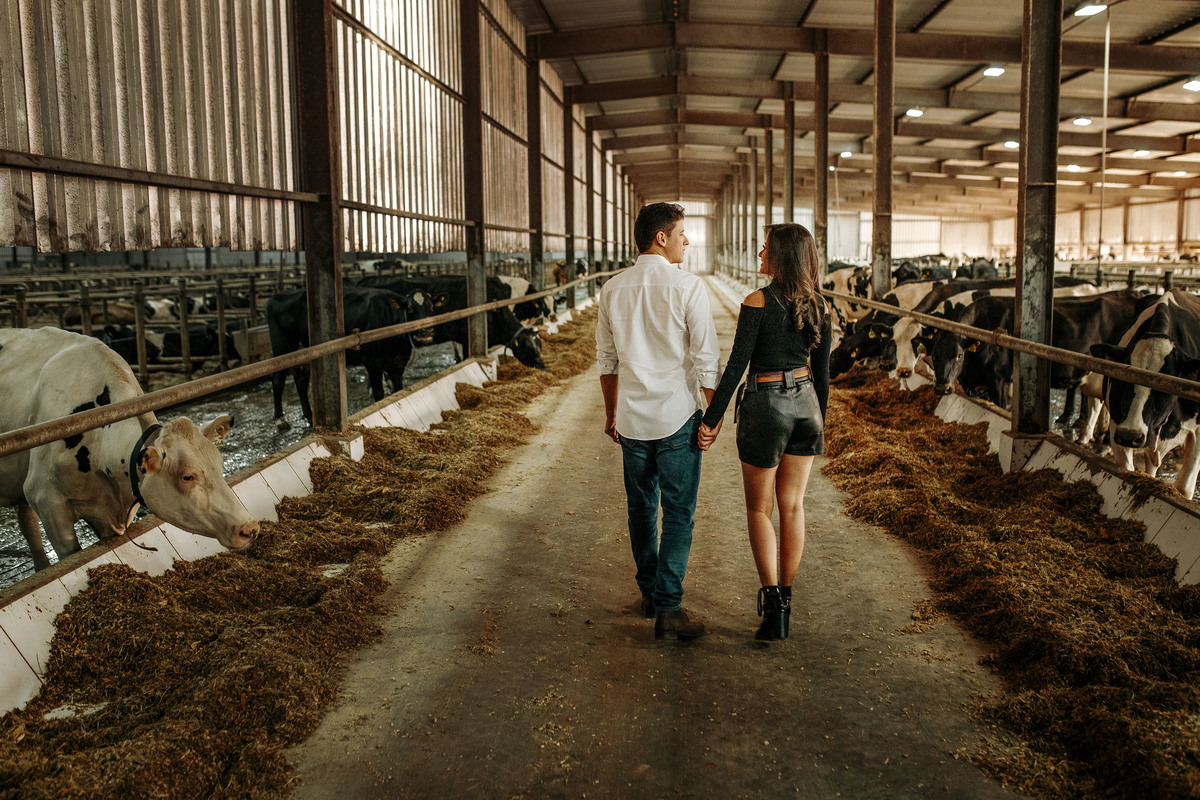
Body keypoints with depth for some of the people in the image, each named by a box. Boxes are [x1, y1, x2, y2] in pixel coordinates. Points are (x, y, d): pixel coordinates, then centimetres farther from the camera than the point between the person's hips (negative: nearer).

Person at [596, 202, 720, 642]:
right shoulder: (688, 286, -11)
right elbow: (706, 359, -10)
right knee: (678, 513, 3)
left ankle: (649, 591, 31)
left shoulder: (613, 288, 4)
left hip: (631, 419, 5)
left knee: (641, 508, 17)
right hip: (677, 416, -5)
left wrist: (611, 413, 20)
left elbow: (606, 359, 10)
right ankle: (667, 608, 2)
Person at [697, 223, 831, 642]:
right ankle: (785, 602, 20)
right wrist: (819, 420, 19)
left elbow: (735, 366, -16)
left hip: (766, 405, -5)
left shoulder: (758, 302, -14)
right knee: (792, 506, 12)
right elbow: (821, 371, 8)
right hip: (805, 403, 5)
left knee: (759, 508, 9)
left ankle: (771, 598, 0)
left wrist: (712, 418, -10)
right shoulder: (818, 305, 3)